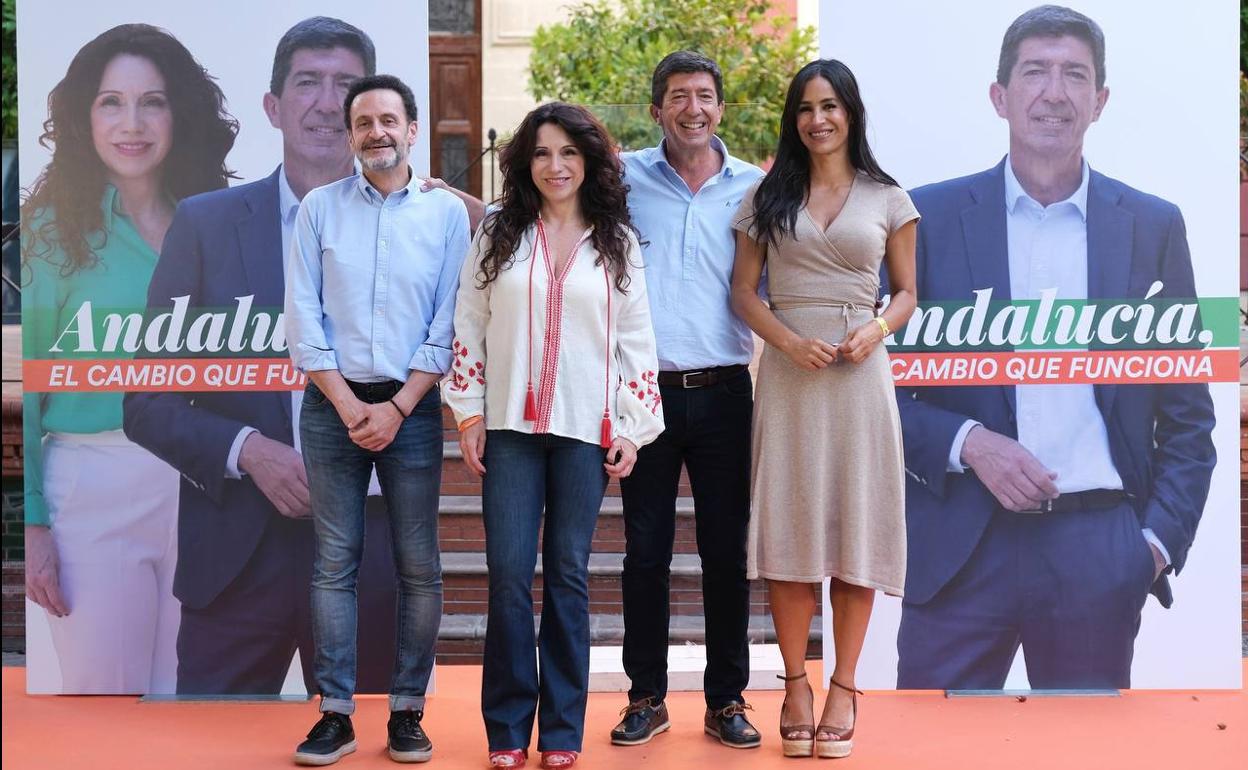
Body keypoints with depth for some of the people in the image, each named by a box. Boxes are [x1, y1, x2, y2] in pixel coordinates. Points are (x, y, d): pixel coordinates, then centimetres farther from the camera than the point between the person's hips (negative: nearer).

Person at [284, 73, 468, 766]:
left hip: (412, 407, 0)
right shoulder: (319, 209, 6)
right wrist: (348, 404, -7)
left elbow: (450, 324, -1)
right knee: (334, 562, 1)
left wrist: (397, 407, -9)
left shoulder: (447, 213, 4)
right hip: (332, 405, 1)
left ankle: (407, 710, 9)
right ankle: (335, 712, 7)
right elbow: (302, 318, 1)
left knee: (418, 566, 1)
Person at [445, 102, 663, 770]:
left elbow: (637, 342, 6)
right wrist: (468, 415, 0)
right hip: (510, 427, 0)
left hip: (585, 429, 0)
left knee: (568, 576, 4)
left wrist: (632, 428, 1)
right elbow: (468, 328, 6)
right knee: (509, 574, -2)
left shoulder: (617, 244, 7)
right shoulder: (498, 235, 7)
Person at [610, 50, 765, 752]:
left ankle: (727, 700, 17)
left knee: (727, 552, 5)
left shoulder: (754, 188, 6)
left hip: (723, 394, 1)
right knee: (646, 553, 6)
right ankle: (647, 697, 18)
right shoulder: (626, 177, 4)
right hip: (646, 393, 0)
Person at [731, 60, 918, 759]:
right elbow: (745, 291, 6)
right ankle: (796, 682, 11)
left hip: (859, 373, 0)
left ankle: (845, 686, 10)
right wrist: (789, 340, -11)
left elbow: (906, 292, 10)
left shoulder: (888, 199, 7)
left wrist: (877, 329, -11)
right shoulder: (768, 197, 8)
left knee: (856, 525, 1)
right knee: (790, 526, 1)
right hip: (788, 372, 1)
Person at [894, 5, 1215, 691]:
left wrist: (1161, 538, 0)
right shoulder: (928, 218, 3)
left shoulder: (1154, 227, 8)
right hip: (959, 549, -1)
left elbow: (1187, 412, 10)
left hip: (1100, 550, 1)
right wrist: (968, 443, -12)